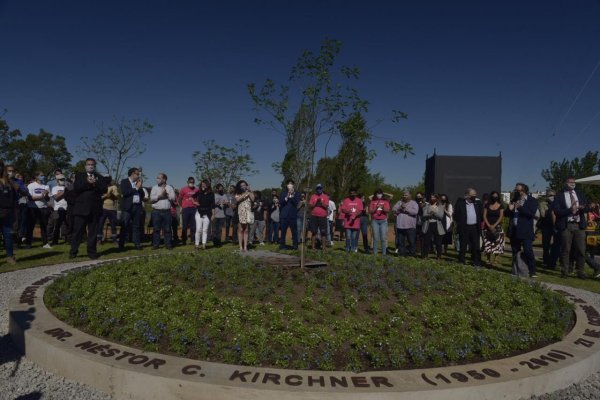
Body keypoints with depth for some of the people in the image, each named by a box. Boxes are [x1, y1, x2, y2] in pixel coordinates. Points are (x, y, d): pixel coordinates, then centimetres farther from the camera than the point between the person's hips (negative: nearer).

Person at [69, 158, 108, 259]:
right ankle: (73, 251, 9)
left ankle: (91, 251, 10)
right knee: (77, 231, 1)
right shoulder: (79, 176, 11)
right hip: (81, 208, -1)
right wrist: (87, 182, -15)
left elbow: (104, 189, -1)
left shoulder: (100, 177, 13)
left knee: (93, 231, 4)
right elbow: (75, 189, -4)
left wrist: (95, 183, -14)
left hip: (95, 209, 1)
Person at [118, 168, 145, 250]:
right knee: (124, 227, -3)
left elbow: (143, 195, 15)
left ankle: (137, 244, 9)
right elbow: (124, 192, -14)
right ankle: (121, 245, 1)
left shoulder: (138, 183, 17)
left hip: (138, 207, 5)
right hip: (127, 207, -5)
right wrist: (136, 188, -10)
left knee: (137, 226, 6)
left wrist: (140, 187, 0)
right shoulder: (124, 181, 1)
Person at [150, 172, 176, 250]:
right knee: (156, 229, 2)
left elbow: (173, 198, -1)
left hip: (167, 211, 0)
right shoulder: (154, 187, 9)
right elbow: (151, 199, -2)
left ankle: (168, 244, 8)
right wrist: (160, 195, -10)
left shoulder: (169, 188, 9)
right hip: (156, 211, 0)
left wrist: (167, 194, -10)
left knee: (167, 229, 2)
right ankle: (155, 244, 9)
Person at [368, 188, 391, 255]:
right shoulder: (372, 201, 8)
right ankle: (374, 252, 2)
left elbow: (388, 211, -1)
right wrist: (376, 208, -13)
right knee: (376, 237, -4)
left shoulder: (385, 201, 9)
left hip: (383, 221, 0)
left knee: (383, 237, -5)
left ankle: (384, 253, 0)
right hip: (375, 221, 0)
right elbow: (370, 211, 2)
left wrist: (383, 208, -21)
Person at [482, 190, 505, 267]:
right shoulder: (487, 205, 7)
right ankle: (489, 260, 2)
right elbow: (484, 216, 3)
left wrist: (494, 225, -13)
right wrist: (489, 225, -9)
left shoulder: (500, 206, 2)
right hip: (488, 227, 2)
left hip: (497, 227, -1)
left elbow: (501, 217, -5)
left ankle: (493, 261, -5)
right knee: (488, 244, -2)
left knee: (496, 244, -7)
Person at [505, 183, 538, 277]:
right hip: (514, 230, 6)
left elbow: (532, 213, -17)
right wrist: (509, 209, -8)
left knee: (528, 251, -9)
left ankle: (532, 271, -2)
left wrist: (520, 207, -22)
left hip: (525, 231, -6)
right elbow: (507, 214, 13)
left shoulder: (532, 200, -2)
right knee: (515, 252, 11)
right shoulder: (514, 200, 13)